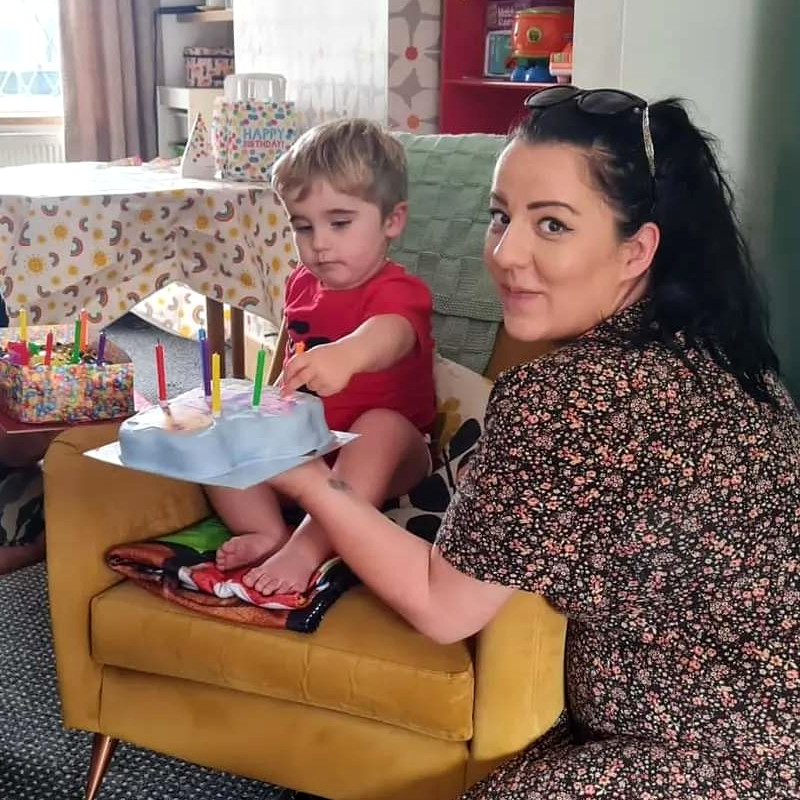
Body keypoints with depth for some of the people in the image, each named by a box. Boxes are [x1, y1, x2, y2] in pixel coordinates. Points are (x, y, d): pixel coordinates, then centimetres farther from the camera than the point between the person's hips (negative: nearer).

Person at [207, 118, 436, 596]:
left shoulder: (398, 291, -17)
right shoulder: (303, 285, 7)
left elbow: (390, 333, -44)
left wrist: (346, 354, -66)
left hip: (380, 462, -6)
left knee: (383, 425, -38)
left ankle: (307, 547, -36)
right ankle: (268, 533, -24)